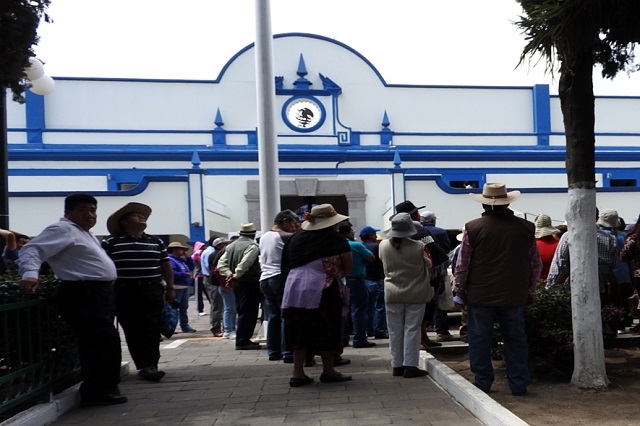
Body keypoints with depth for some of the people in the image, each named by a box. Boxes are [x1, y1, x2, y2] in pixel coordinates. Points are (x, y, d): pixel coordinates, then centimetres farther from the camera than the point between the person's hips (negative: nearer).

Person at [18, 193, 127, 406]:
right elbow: (32, 250, -20)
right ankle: (98, 391, -5)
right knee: (103, 342, -12)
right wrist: (29, 274, -37)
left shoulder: (84, 233, 22)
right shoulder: (63, 229, -9)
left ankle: (100, 389, 25)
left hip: (99, 292, 11)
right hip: (84, 294, -11)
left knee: (101, 342, 15)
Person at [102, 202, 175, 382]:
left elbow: (166, 266, 14)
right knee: (133, 332, 2)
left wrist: (170, 288, 10)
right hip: (124, 293, -2)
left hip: (152, 292, 2)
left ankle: (150, 366, -7)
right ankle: (144, 367, 8)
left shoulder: (156, 242, 12)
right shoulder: (111, 242, 2)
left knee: (151, 331, -6)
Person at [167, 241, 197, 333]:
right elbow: (172, 273, -26)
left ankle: (185, 325, 23)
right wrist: (186, 274, -21)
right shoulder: (170, 260, -14)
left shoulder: (182, 259, 16)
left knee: (184, 308, 15)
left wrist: (187, 257, 6)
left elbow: (192, 266, 18)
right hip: (176, 288, -10)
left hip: (185, 287, 10)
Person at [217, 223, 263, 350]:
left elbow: (221, 263, 6)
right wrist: (236, 275, -17)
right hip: (249, 282, -9)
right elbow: (244, 263, -26)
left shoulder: (231, 246, 11)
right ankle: (243, 342, -2)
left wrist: (229, 274, -3)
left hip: (237, 283, 9)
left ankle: (242, 340, 22)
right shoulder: (252, 246, -14)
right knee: (248, 312, -3)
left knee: (242, 311, 17)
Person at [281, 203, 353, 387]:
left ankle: (298, 373, 11)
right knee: (326, 331, 8)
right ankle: (328, 371, 17)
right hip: (322, 290, -5)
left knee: (300, 332, 10)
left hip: (294, 289, 5)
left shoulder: (296, 238, 12)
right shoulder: (336, 240, -2)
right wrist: (337, 275, 16)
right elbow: (348, 266, 0)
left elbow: (288, 264, 15)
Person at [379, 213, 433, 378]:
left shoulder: (383, 245, -6)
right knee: (412, 330, 4)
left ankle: (397, 365, 15)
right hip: (415, 294, -2)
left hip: (392, 294, 3)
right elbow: (430, 264, 0)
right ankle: (410, 366, 5)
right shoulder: (419, 247, -15)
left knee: (395, 331, 10)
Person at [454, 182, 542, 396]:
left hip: (480, 294, -2)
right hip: (514, 295, 2)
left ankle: (483, 381, 15)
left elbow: (462, 265, -4)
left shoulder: (473, 228, -8)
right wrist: (530, 291, 17)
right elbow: (536, 264, 7)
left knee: (480, 338, 9)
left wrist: (460, 290, 8)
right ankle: (518, 384, 15)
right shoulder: (525, 228, 0)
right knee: (515, 339, 11)